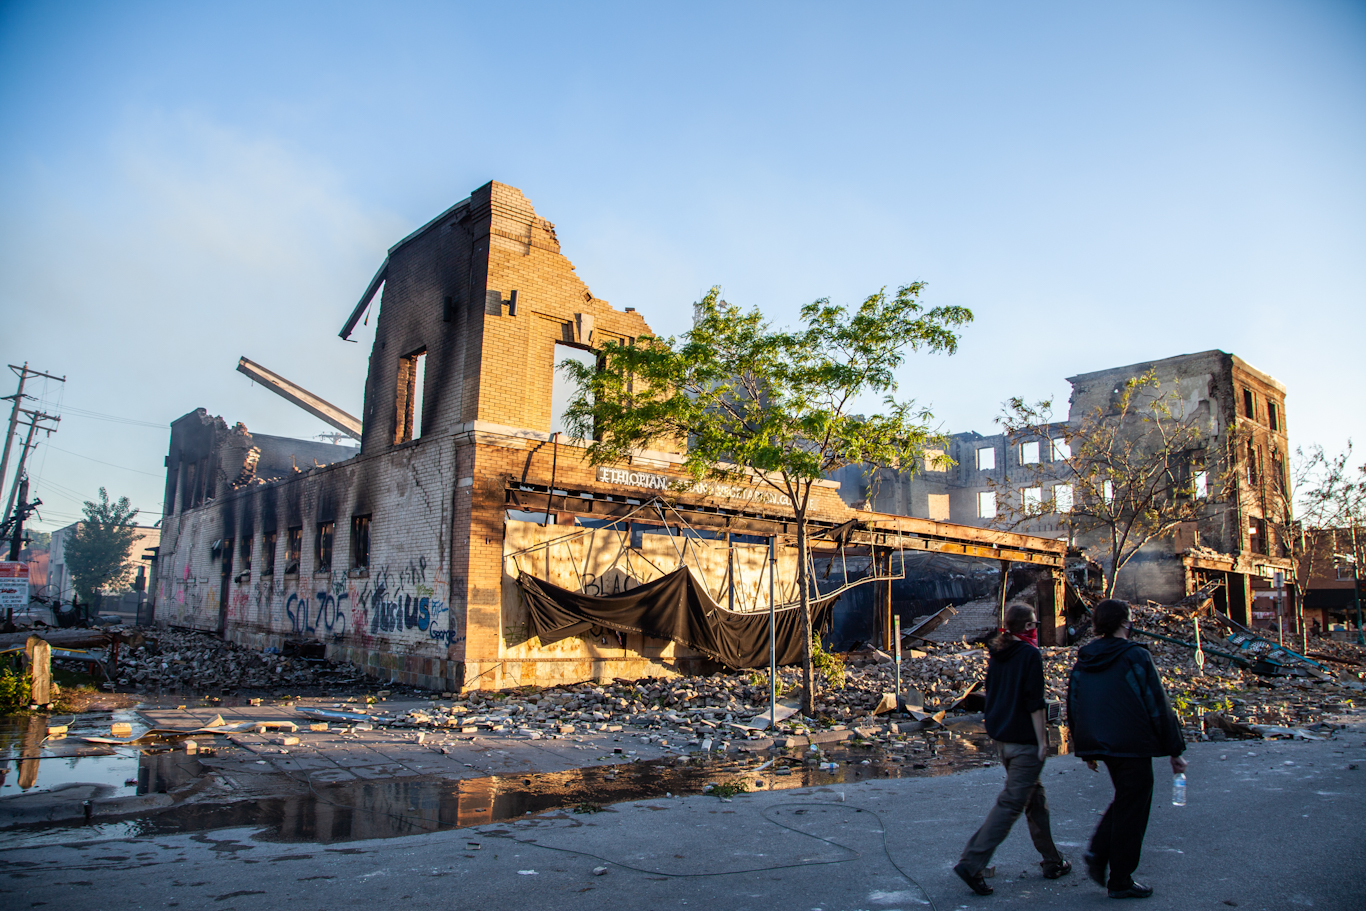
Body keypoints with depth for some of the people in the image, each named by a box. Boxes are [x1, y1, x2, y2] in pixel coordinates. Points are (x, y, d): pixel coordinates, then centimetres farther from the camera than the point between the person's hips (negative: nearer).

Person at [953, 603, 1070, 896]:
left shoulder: (996, 654, 8)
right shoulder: (1030, 654, -14)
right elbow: (1035, 702, -17)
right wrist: (1042, 741, -12)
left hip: (1001, 738, 8)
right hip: (1024, 740, -8)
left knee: (1034, 796, 20)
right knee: (1011, 802, -5)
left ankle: (1052, 861, 32)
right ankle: (972, 862, -10)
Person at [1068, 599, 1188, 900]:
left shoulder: (1082, 661, 6)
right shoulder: (1137, 657, -12)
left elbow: (1073, 707, 11)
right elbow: (1158, 707, -11)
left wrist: (1086, 750, 21)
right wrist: (1175, 750, -3)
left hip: (1100, 745, 6)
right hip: (1132, 746, -6)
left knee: (1123, 799, 23)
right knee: (1131, 809, 6)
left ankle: (1098, 853, 10)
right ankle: (1121, 881, 13)